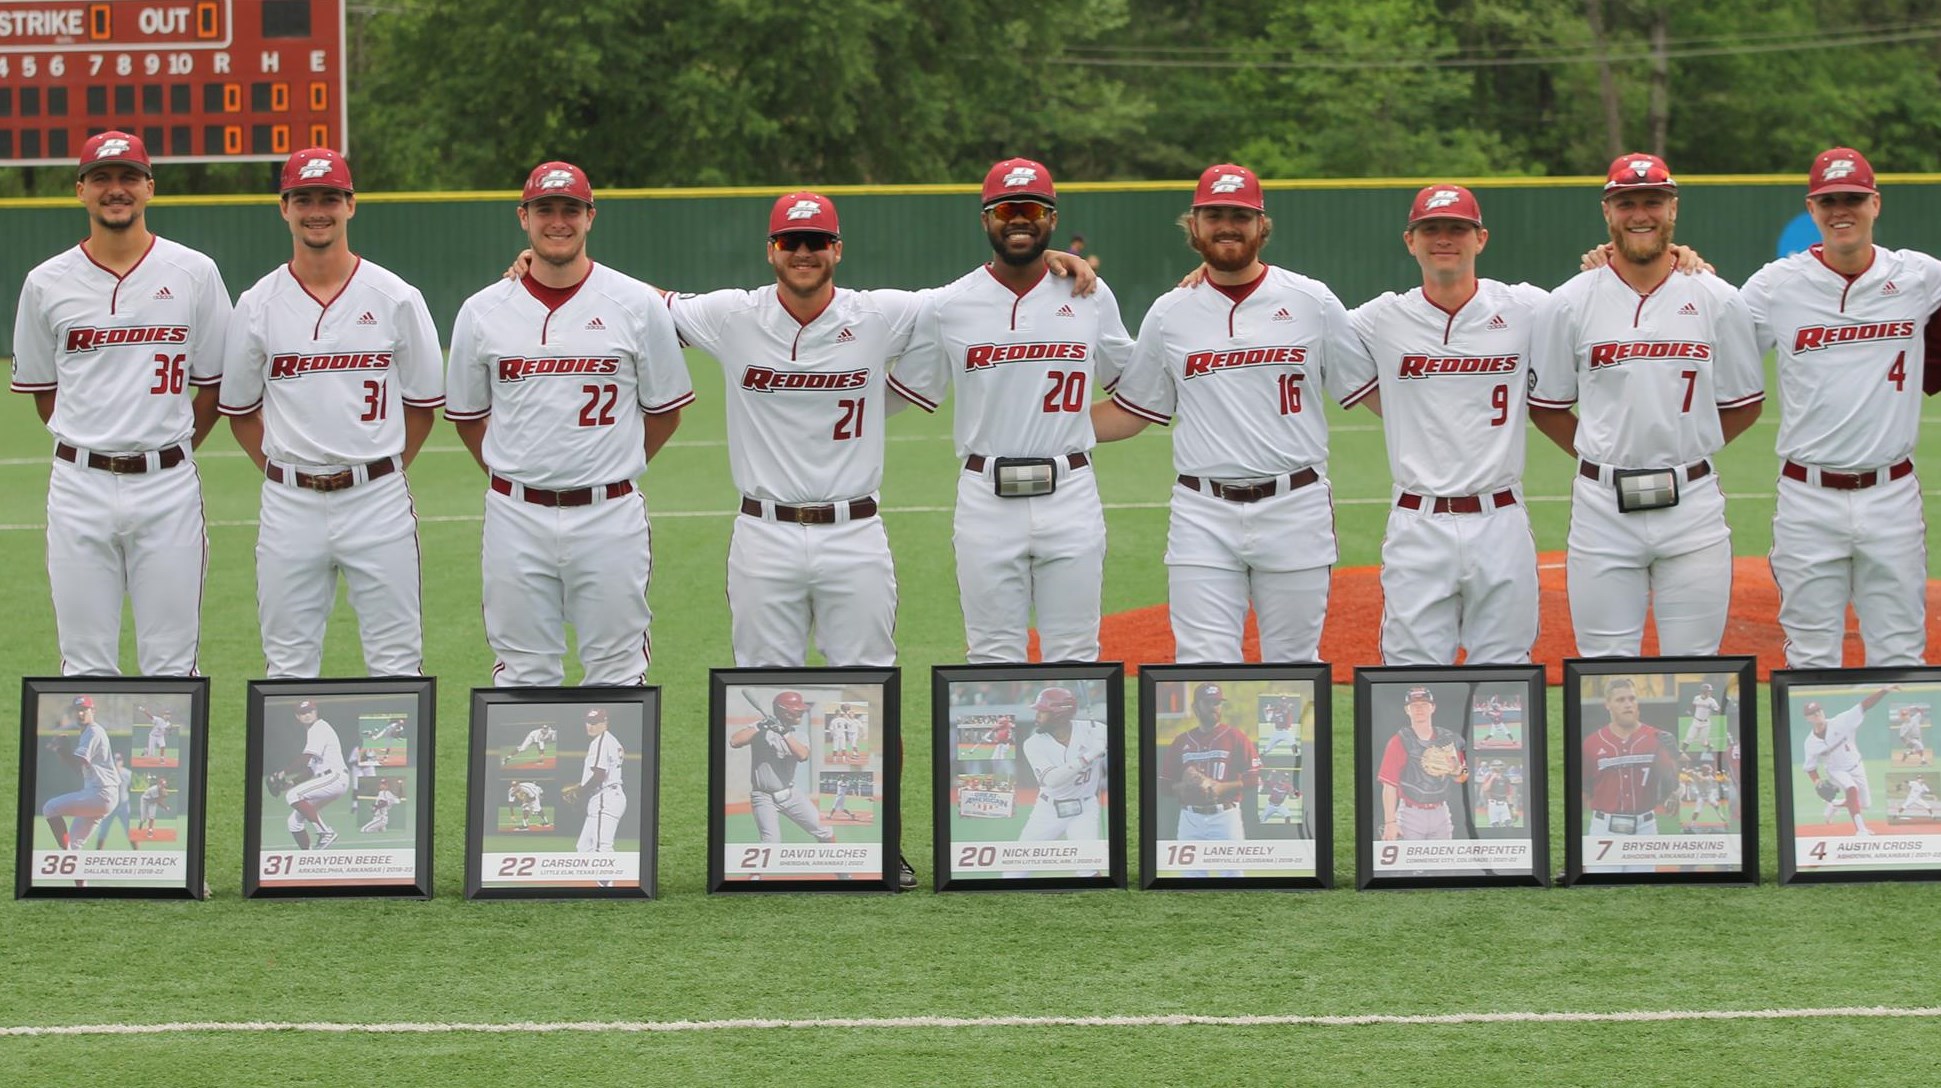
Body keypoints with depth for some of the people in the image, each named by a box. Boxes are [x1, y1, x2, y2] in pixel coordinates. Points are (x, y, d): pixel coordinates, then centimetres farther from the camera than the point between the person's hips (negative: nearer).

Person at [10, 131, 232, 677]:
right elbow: (41, 388, 14)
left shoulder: (194, 273, 3)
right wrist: (90, 450, 12)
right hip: (80, 487, 1)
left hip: (168, 487, -1)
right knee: (85, 664, 2)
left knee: (171, 664, 1)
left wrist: (170, 451, 8)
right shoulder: (47, 283, 4)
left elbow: (216, 383, 10)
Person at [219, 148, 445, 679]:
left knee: (396, 664, -1)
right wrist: (285, 475, 6)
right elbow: (240, 410, 12)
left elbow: (423, 404, 9)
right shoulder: (257, 305, 4)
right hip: (289, 507, 1)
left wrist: (383, 473, 7)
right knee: (288, 666, 5)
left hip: (377, 501, -1)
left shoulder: (396, 299, 1)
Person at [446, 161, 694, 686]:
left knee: (618, 675, 1)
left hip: (609, 518, -1)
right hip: (516, 519, 1)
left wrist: (617, 467, 9)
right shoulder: (482, 312, 4)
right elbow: (467, 415, 16)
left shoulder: (637, 304, 1)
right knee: (524, 675, 4)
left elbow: (665, 407, 10)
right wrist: (513, 476, 11)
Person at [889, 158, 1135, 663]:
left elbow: (1132, 381, 19)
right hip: (986, 501, 0)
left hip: (1070, 494, 1)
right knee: (992, 661, 3)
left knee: (1075, 659, 3)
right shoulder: (947, 307, 3)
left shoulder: (1091, 298, 7)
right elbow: (902, 394, 11)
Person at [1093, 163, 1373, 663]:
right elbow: (1132, 410, 14)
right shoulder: (1170, 313, 8)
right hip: (1203, 516, 1)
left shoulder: (1312, 302, 3)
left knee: (1295, 666, 6)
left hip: (1295, 509, -1)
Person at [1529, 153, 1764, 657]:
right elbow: (1546, 407, 10)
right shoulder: (1568, 305, 2)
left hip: (1692, 505, 0)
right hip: (1602, 507, 0)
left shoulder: (1718, 302, 4)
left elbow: (1744, 405, 12)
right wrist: (1603, 459, 5)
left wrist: (1687, 450, 6)